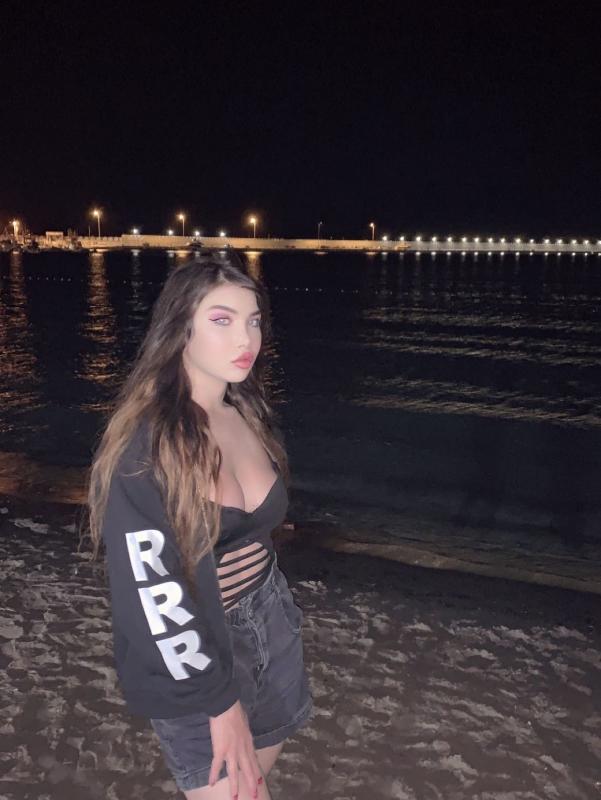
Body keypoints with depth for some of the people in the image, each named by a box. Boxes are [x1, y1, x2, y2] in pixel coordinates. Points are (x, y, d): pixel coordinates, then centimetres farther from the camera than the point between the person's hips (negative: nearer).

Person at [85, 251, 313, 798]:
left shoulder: (251, 416, -2)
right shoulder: (144, 444, -22)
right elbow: (154, 590, -22)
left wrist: (281, 618, 14)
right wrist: (221, 701, -18)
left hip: (272, 626, 6)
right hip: (192, 655, -6)